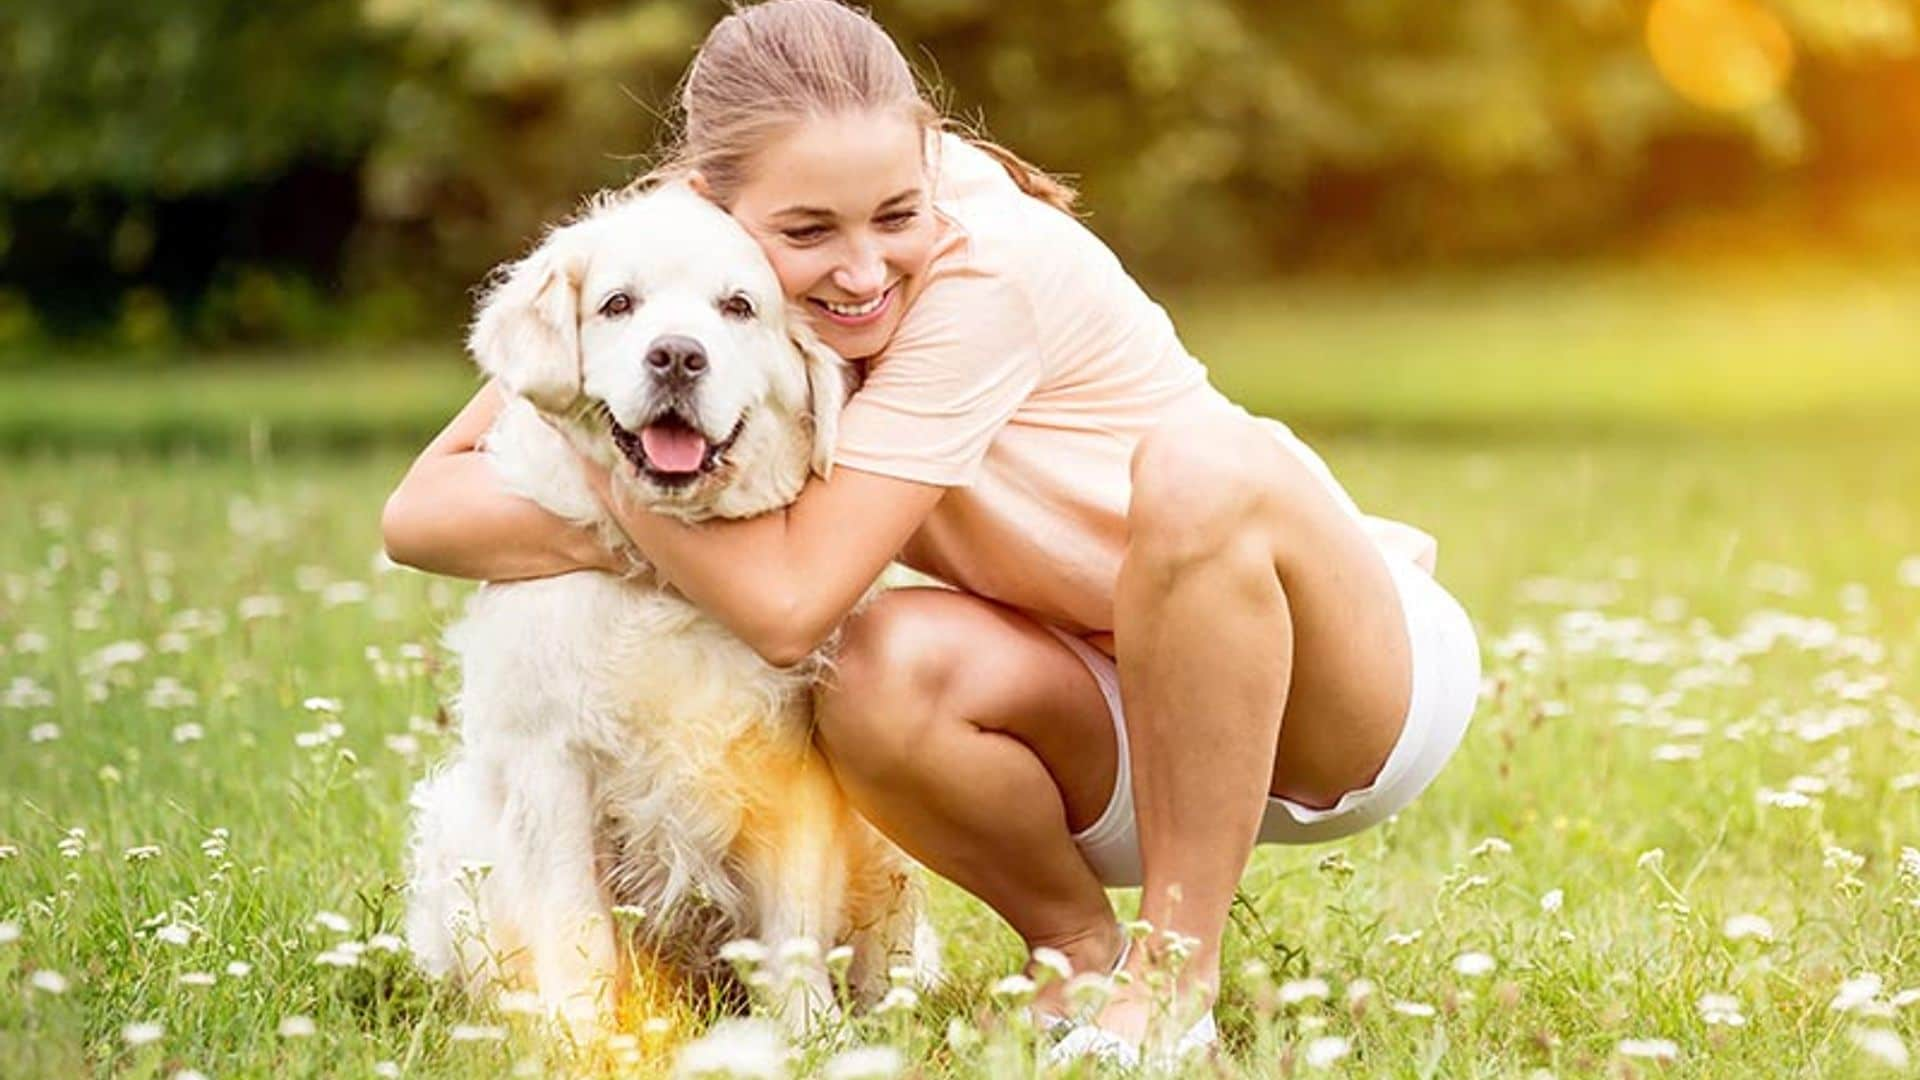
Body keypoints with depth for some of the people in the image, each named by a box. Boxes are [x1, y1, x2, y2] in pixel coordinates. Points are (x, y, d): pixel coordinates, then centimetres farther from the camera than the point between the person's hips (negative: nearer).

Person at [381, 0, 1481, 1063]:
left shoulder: (986, 264, -27)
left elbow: (793, 601, -29)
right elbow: (420, 512, -13)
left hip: (1355, 687, -4)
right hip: (1125, 730, 4)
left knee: (1199, 462, -35)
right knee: (886, 680, -28)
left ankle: (1176, 975, -21)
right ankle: (1081, 959, 0)